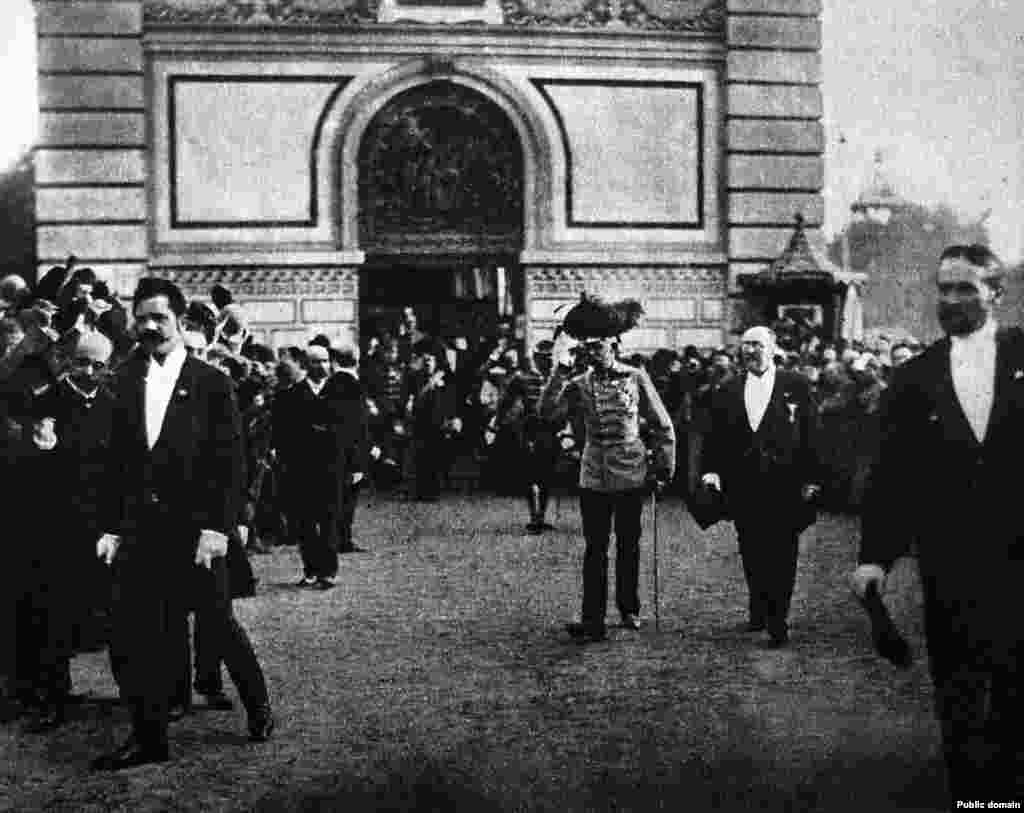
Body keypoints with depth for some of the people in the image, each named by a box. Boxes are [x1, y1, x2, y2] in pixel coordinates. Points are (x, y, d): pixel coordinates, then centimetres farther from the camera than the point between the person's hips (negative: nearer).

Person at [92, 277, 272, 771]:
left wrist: (217, 527, -13)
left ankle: (258, 707, 30)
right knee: (130, 636, 0)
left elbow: (230, 463, -7)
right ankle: (148, 738, 13)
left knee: (218, 624, 7)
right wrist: (112, 527, 5)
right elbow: (117, 462, 9)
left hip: (194, 526, -4)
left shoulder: (211, 383, -4)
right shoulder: (126, 383, 8)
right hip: (139, 527, 4)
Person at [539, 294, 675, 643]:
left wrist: (664, 466, 3)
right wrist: (560, 371, -21)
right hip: (594, 476, 1)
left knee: (628, 545, 10)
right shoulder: (579, 385, 1)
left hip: (630, 474, -1)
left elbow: (663, 427, 5)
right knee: (595, 548, 0)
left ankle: (629, 610, 26)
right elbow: (547, 411, -15)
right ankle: (592, 621, 0)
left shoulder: (636, 378, -1)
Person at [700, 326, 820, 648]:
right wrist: (712, 470, -5)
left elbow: (810, 435, -1)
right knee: (752, 555, 10)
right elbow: (716, 437, 9)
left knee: (781, 555, -3)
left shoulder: (795, 386, 1)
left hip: (785, 486, -3)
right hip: (743, 487, 3)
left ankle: (778, 623, 1)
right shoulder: (729, 392, 10)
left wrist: (810, 479, -6)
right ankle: (759, 612, 25)